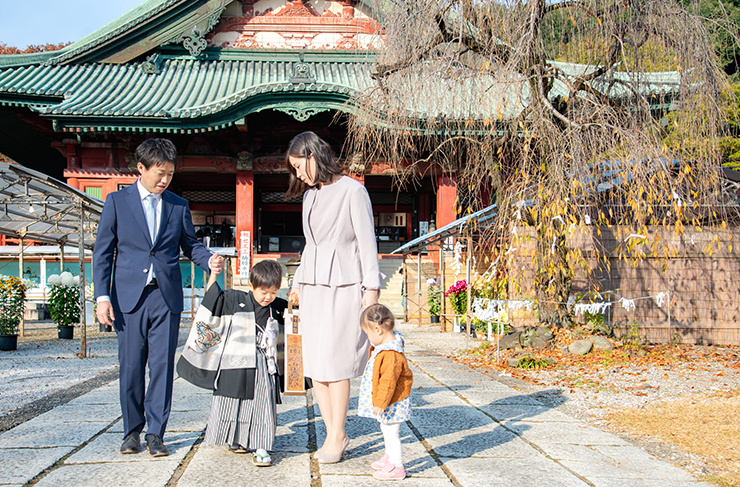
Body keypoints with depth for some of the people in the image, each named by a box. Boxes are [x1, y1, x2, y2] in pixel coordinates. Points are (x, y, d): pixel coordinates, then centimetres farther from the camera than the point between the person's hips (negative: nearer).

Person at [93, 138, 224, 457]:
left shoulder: (178, 206, 10)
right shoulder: (117, 201, 4)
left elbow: (190, 244, 16)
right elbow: (103, 252, 3)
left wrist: (208, 260, -7)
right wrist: (102, 296, -5)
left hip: (167, 297, 1)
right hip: (129, 296, -1)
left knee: (162, 365, -1)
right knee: (131, 367, 5)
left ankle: (155, 433, 7)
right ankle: (132, 431, 19)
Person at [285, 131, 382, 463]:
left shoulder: (352, 190, -4)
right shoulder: (309, 195, 16)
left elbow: (367, 241, -6)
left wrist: (372, 287, -10)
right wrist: (298, 283, 24)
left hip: (343, 286, -7)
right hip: (313, 286, 7)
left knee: (334, 363, -7)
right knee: (314, 364, 3)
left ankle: (337, 437, 4)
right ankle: (334, 435, 11)